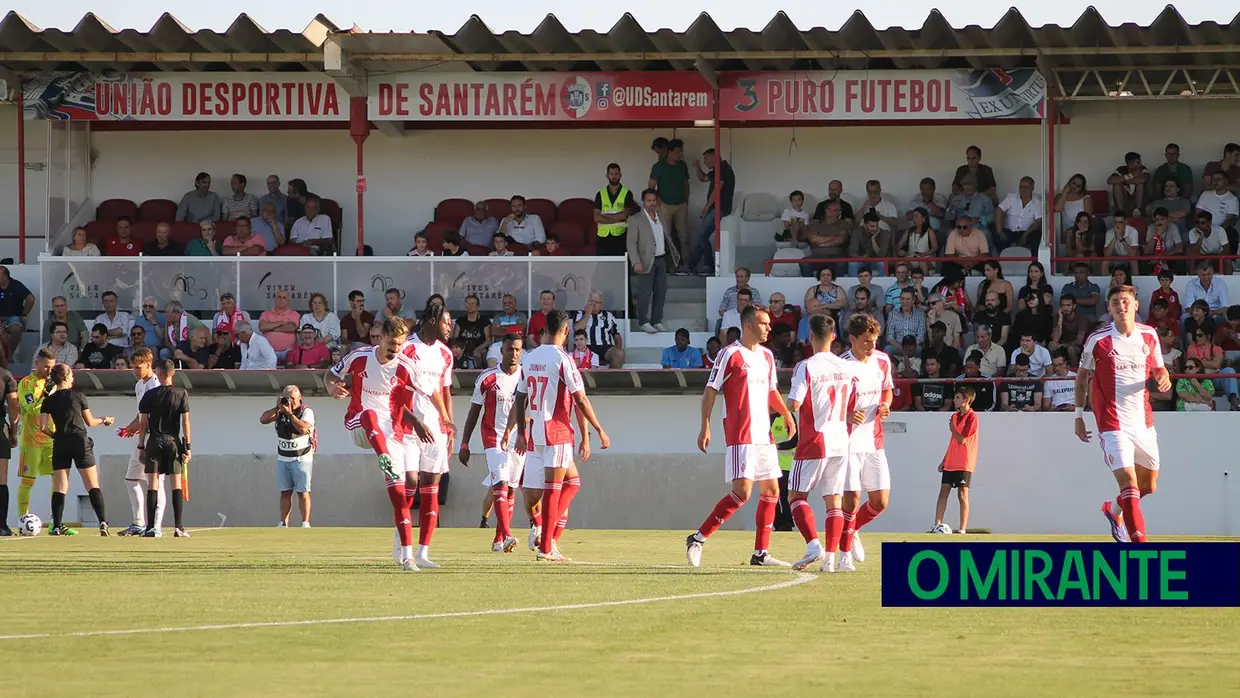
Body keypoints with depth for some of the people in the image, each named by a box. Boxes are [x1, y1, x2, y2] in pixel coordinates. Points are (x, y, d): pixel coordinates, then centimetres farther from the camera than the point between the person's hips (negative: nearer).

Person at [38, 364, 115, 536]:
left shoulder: (49, 401, 4)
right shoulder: (78, 395, 1)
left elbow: (42, 426, -3)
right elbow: (90, 422, 7)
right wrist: (104, 420, 27)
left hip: (60, 444, 1)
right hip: (80, 441, -1)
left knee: (59, 488, 3)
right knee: (93, 486, 1)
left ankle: (57, 526, -5)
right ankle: (103, 522, -10)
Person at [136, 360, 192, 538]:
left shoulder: (150, 395, -1)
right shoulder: (181, 394, -1)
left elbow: (143, 423, 0)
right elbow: (185, 421, -2)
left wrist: (141, 446, 6)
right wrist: (187, 447, 2)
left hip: (154, 441, 0)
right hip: (173, 441, 0)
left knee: (153, 484, 0)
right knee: (177, 484, 3)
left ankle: (151, 528, -5)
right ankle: (178, 527, -2)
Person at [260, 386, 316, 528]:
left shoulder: (307, 412, -9)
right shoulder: (280, 411, 5)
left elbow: (303, 428, -26)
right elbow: (263, 420, -5)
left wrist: (289, 413, -26)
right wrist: (277, 408, -17)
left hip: (301, 459, -4)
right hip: (283, 458, 4)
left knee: (303, 492, -3)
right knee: (285, 492, 4)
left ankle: (305, 523, -1)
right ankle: (283, 523, 5)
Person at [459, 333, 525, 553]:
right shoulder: (487, 378, -3)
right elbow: (474, 412, 3)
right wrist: (464, 444, 0)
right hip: (494, 438, -3)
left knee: (510, 490, 6)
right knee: (501, 484, -18)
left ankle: (499, 540, 14)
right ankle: (507, 535, -28)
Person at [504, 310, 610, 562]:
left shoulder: (530, 358, 10)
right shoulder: (562, 359, -11)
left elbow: (520, 400, 13)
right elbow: (580, 400, -12)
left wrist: (521, 434, 19)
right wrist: (599, 431, -5)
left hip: (534, 431, 7)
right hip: (556, 430, -7)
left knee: (572, 481, 17)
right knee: (553, 488, -5)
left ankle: (552, 534, 7)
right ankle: (546, 546, -5)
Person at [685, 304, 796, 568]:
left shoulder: (767, 355, 14)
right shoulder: (730, 354, -8)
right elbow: (710, 391, -8)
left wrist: (786, 414, 19)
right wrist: (705, 427, -15)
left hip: (764, 435, 8)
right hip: (740, 436, -8)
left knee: (771, 490, 7)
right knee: (742, 491, -16)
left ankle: (760, 552, 13)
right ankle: (698, 538, -9)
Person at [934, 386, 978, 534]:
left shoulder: (972, 417, -11)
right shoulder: (955, 416, 14)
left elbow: (961, 439, -17)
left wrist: (952, 428, -1)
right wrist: (944, 460, 16)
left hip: (964, 464, -7)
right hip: (950, 462, 7)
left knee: (962, 494, -4)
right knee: (943, 492, 1)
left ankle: (963, 528, -1)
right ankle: (937, 525, 0)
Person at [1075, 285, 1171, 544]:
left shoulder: (1149, 335, 4)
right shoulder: (1098, 340, -7)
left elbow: (1158, 367, 18)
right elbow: (1082, 375, 6)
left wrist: (1163, 377, -7)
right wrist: (1079, 415, 5)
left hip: (1144, 422, 5)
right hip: (1113, 424, -5)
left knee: (1149, 486, 17)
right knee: (1128, 483, -19)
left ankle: (1114, 510, 47)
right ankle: (1140, 542, -20)